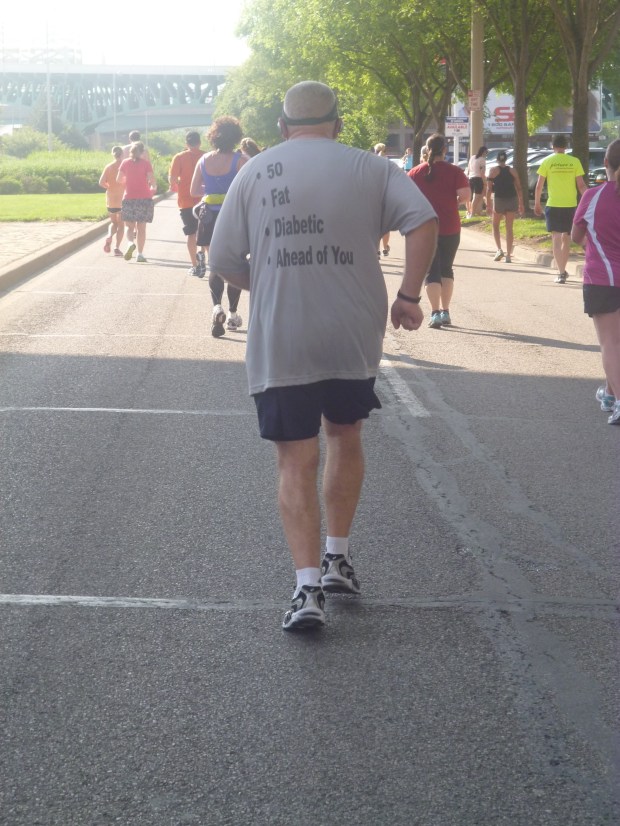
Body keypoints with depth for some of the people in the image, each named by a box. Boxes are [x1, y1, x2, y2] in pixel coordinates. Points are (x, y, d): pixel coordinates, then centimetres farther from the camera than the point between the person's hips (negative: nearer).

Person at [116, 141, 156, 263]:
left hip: (129, 198, 1)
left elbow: (119, 179, 6)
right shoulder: (146, 163, -3)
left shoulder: (125, 162, 3)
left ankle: (131, 243, -21)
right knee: (141, 227, 6)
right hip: (144, 198, -1)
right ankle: (140, 254, 2)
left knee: (130, 226, 10)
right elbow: (152, 180, -10)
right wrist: (153, 188, 11)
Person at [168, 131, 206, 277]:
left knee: (191, 233, 7)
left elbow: (172, 179, -10)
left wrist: (175, 187, 11)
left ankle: (195, 266, 5)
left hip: (186, 200, -1)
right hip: (204, 199, 1)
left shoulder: (179, 158, -4)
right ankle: (202, 253, -8)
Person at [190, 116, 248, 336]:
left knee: (215, 265, 7)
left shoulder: (204, 160, 2)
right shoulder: (240, 160, -10)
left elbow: (194, 191, 9)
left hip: (210, 217, 2)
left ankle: (217, 307, -18)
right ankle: (232, 314, 17)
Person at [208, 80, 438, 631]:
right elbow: (423, 220, -12)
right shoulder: (369, 168, 3)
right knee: (345, 437, 24)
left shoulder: (255, 173, 3)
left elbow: (225, 261, 2)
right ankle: (338, 558, 29)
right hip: (355, 336, 1)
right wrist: (409, 296, -5)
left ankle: (308, 588, -7)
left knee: (297, 462, 4)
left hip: (279, 343, -1)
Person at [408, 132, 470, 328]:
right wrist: (453, 202, 6)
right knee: (447, 268, 16)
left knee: (431, 271, 2)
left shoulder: (416, 172, -1)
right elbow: (465, 195, -14)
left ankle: (435, 313, -11)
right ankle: (445, 312, 14)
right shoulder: (454, 172, -6)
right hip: (450, 228, 0)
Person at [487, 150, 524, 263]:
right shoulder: (512, 171, 8)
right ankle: (509, 255, 3)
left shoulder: (494, 171, 0)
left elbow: (489, 188, -5)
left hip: (499, 200, -2)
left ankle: (499, 249, -1)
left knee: (495, 225, 16)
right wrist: (521, 204, 10)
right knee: (509, 228, 6)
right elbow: (519, 189, 6)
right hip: (512, 200, 2)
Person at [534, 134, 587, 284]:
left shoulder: (547, 162, -3)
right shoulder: (574, 162, -1)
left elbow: (539, 186, -1)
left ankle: (561, 273, -13)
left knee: (556, 239, -1)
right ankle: (563, 270, 27)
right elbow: (581, 185, -2)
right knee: (566, 239, 17)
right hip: (571, 205, 2)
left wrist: (537, 204, 11)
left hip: (553, 205, -2)